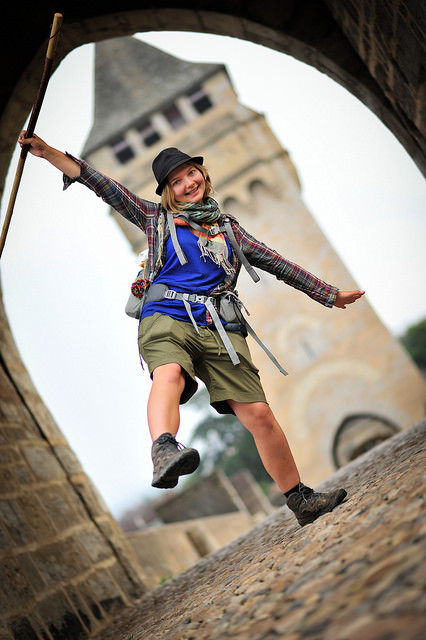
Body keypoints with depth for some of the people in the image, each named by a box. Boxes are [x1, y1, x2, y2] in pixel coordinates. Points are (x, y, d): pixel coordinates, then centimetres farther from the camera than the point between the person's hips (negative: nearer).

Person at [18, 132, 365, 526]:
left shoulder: (229, 229, 24)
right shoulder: (157, 219, 20)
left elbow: (278, 264, 28)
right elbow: (102, 185, 14)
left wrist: (331, 295, 31)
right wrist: (48, 152, 8)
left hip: (219, 328, 2)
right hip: (166, 319, -1)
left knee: (259, 414, -9)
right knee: (170, 375, -37)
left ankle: (303, 503, 4)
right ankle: (164, 453, -63)